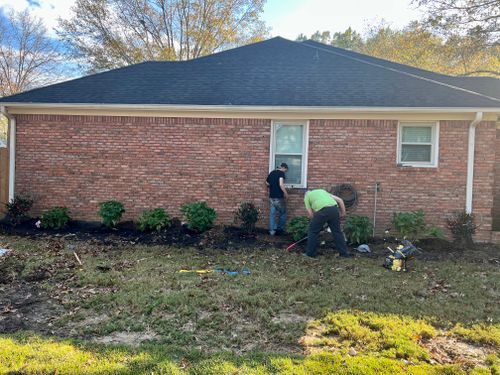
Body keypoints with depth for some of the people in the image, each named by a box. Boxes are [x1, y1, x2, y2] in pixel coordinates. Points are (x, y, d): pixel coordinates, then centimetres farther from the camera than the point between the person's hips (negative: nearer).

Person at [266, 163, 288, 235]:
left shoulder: (271, 173, 14)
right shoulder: (281, 173, -8)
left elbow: (267, 183, 24)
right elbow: (281, 184, -22)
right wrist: (286, 193, -15)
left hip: (271, 197, 6)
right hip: (279, 197, -6)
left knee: (272, 214, 9)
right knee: (283, 213, 10)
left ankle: (272, 230, 8)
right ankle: (280, 229, 13)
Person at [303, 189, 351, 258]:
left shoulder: (307, 197, 24)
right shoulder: (322, 191, 37)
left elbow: (310, 214, 15)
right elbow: (340, 200, 26)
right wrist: (343, 213, 26)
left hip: (322, 210, -4)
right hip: (334, 208, 5)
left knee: (313, 231, 13)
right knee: (337, 231, 17)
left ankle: (310, 253, 18)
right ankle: (344, 253, 22)